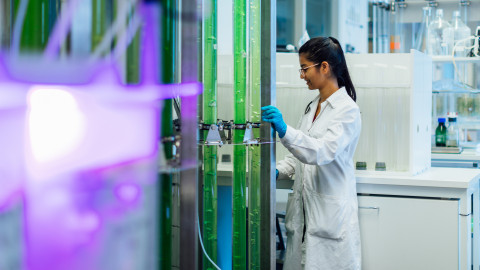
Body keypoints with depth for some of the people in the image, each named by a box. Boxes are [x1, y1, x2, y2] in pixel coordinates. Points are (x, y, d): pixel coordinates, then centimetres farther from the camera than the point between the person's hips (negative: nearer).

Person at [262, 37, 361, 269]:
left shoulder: (348, 110, -11)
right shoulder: (312, 106, 14)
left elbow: (323, 151, -24)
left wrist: (284, 131, -36)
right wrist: (278, 170, 4)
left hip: (330, 216, -7)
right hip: (303, 212, 8)